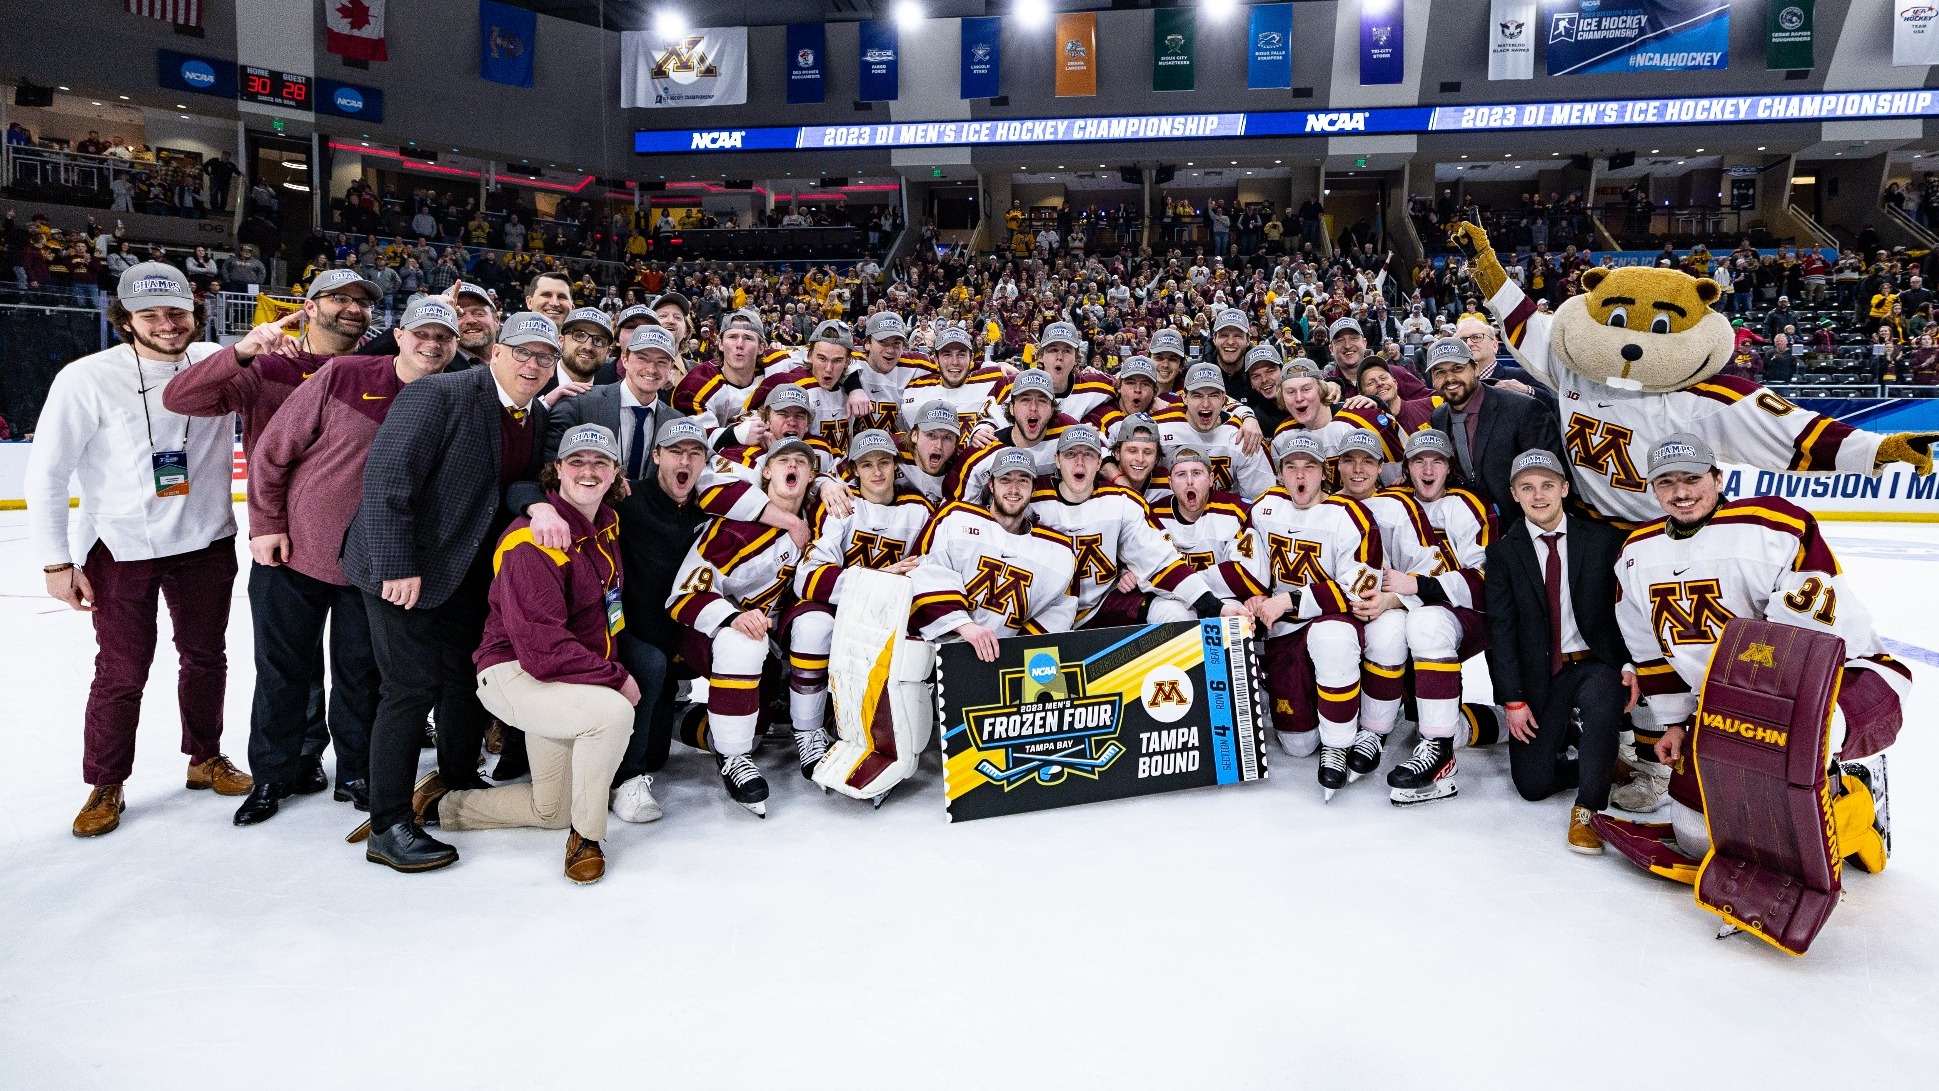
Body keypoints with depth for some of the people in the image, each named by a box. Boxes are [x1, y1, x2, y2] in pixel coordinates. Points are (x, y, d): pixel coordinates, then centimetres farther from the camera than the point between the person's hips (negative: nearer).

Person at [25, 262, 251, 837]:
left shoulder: (217, 362, -5)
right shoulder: (88, 378, -14)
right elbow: (46, 472, -9)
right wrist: (57, 561, -10)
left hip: (206, 543, 3)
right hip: (120, 549, -3)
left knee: (206, 656, 17)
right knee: (121, 673, 5)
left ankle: (205, 758, 37)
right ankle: (106, 786, 24)